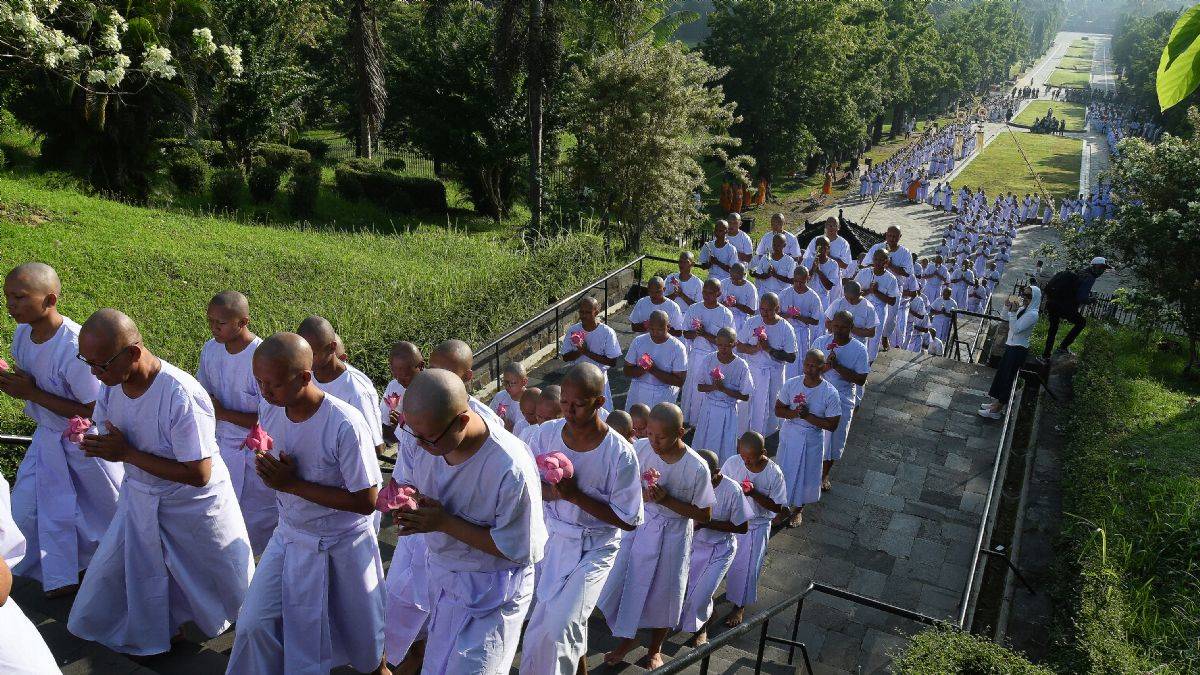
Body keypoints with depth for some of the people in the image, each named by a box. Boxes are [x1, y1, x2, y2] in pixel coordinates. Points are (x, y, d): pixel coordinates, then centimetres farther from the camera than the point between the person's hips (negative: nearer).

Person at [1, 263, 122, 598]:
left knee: (108, 508, 14)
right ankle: (63, 577, 32)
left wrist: (33, 394, -27)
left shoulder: (75, 347, -34)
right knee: (27, 506, 13)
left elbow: (94, 411, -28)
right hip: (49, 435, 7)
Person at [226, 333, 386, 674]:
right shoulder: (268, 410, -10)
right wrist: (270, 471, -11)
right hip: (289, 536, 5)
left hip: (341, 545, -4)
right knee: (254, 624, -1)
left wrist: (294, 484, -25)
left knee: (360, 632, 16)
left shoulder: (345, 425, -30)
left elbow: (366, 502, -24)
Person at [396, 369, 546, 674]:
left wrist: (446, 522, -28)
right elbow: (417, 485, 5)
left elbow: (520, 550, -25)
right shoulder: (431, 435, -15)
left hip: (489, 590, -6)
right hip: (441, 573, 6)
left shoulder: (512, 470, -35)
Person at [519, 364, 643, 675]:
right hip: (552, 536, 4)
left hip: (594, 549, -4)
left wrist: (576, 495, -23)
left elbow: (629, 520, -15)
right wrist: (549, 491, -20)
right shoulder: (547, 433, -8)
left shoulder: (620, 454, -20)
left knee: (558, 627, -16)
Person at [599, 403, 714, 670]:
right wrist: (639, 493, -23)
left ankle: (655, 649, 41)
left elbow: (704, 515, -13)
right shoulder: (640, 448, -17)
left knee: (662, 593, 14)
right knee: (621, 583, 8)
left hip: (671, 536, -2)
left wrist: (666, 500, -25)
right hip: (637, 526, 2)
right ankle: (627, 638, 38)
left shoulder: (697, 468, -23)